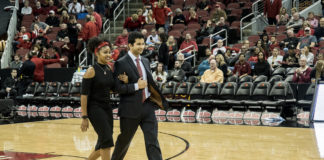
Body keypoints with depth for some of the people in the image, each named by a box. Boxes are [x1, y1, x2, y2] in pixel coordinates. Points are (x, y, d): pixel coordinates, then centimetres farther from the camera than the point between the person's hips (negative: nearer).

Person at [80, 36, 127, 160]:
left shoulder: (109, 70, 7)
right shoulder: (91, 71, -12)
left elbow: (113, 88, 17)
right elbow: (84, 95, -14)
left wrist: (123, 82, -4)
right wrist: (84, 117, -17)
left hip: (107, 108, 7)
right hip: (95, 108, -7)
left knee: (104, 143, 9)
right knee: (107, 139, -15)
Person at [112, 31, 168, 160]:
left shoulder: (145, 61, 13)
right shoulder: (121, 63, -8)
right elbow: (118, 87, -14)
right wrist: (136, 86, -18)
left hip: (148, 107, 5)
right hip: (131, 109, -5)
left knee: (152, 141, -2)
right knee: (124, 141, 12)